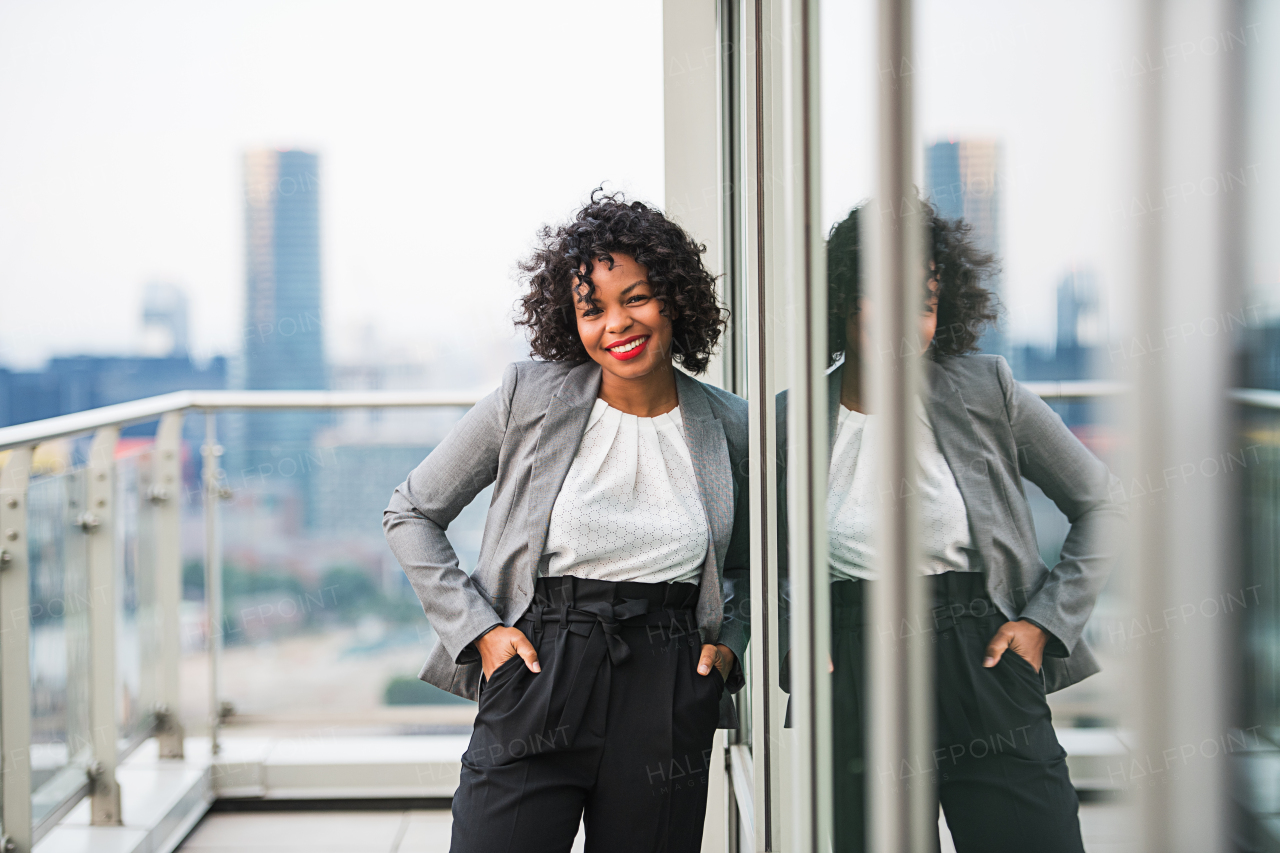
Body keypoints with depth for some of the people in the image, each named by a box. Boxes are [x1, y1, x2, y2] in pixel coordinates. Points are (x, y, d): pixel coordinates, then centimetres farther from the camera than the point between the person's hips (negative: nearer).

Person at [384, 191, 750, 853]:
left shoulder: (730, 427, 5)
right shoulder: (530, 399, -2)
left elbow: (742, 565, 22)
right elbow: (411, 513, 6)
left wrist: (729, 643, 4)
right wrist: (476, 628, -3)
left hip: (668, 711, 2)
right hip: (536, 689, -2)